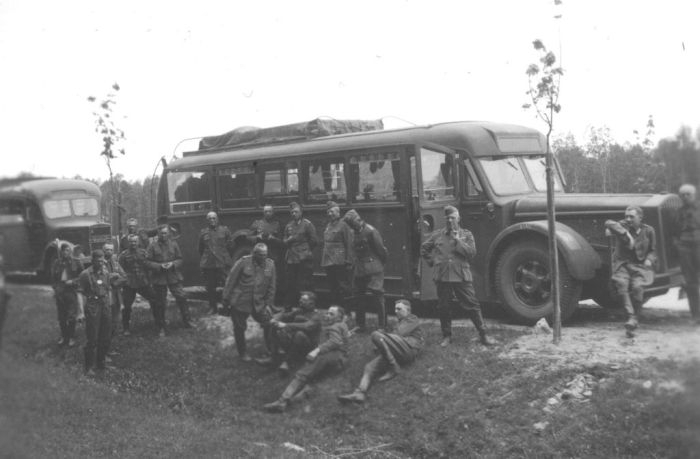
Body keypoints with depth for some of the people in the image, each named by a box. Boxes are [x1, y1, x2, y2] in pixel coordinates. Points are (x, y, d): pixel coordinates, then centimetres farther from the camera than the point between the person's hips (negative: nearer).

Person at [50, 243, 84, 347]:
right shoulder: (56, 263, 9)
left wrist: (73, 281, -10)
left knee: (71, 316, -3)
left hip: (72, 291, -3)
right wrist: (55, 288, 1)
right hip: (60, 291, 3)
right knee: (61, 317, 6)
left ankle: (71, 337, 6)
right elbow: (53, 278, 15)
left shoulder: (76, 262, 1)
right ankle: (63, 336, 17)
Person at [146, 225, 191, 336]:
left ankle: (186, 321, 10)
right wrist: (160, 266, -18)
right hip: (159, 278, -1)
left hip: (174, 276, 1)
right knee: (160, 303, 6)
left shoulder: (174, 244, 4)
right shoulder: (153, 246, -3)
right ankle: (162, 327, 18)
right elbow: (148, 262, -5)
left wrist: (173, 264, -14)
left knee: (181, 297, -6)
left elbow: (180, 259, 6)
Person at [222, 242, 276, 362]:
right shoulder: (243, 262, -10)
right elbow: (231, 280, -5)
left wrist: (269, 304, 3)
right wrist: (226, 298, -4)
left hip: (259, 303, 3)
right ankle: (243, 353, 25)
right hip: (240, 302, -3)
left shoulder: (270, 264, 1)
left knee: (268, 324, -5)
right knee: (240, 328, 6)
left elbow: (271, 286, 7)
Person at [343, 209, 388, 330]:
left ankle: (383, 326, 1)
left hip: (373, 270, -8)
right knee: (358, 297, 10)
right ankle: (360, 324, 21)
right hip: (359, 270, 8)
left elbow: (380, 249, -8)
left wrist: (382, 262, 2)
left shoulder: (370, 231, -13)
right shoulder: (355, 233, 9)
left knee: (377, 296, -6)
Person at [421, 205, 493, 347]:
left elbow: (471, 253, -5)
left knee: (472, 305, -2)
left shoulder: (466, 234, 7)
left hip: (461, 276, -1)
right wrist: (432, 261, 8)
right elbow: (424, 249, 20)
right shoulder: (437, 234, 9)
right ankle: (447, 336, 21)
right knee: (444, 307, 7)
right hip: (442, 276, 2)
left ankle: (483, 335, 7)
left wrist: (457, 240, -11)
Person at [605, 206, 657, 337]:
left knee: (637, 287, -26)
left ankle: (634, 320, -16)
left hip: (640, 267, 1)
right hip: (622, 265, -1)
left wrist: (649, 260, -7)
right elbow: (609, 223, -23)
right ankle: (631, 316, -38)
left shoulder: (648, 231, 7)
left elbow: (652, 251, 16)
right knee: (620, 283, -30)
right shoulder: (622, 226, 0)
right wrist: (626, 234, -33)